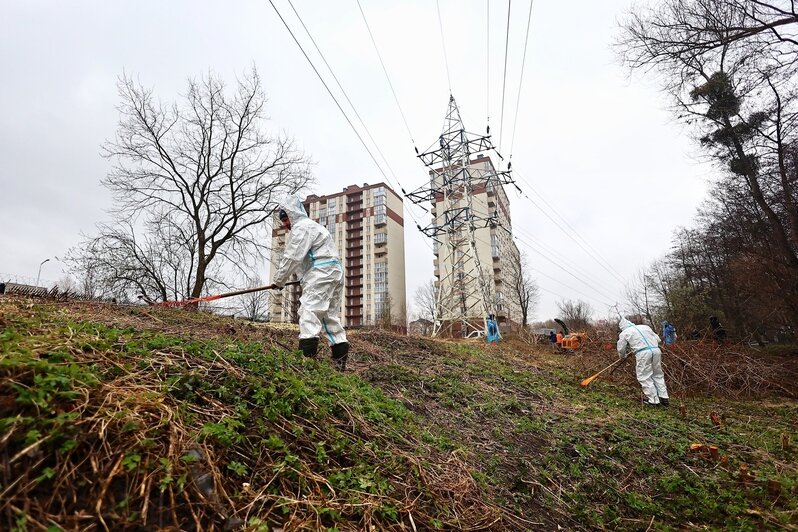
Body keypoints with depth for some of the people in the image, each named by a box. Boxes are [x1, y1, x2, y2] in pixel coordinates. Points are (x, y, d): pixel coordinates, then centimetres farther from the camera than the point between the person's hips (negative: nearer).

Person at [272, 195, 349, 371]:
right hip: (335, 272, 10)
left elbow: (292, 257, -10)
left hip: (321, 272, -10)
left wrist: (279, 280, 0)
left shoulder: (301, 227, -3)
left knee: (309, 310, -17)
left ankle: (307, 353, -26)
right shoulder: (311, 225, 31)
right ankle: (340, 360, 11)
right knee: (331, 315, 10)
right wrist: (304, 278, 21)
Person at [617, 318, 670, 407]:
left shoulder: (624, 333, 10)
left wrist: (623, 356, 33)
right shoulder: (645, 327, 23)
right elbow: (658, 339, 23)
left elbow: (621, 349, 13)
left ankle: (654, 401, 7)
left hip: (643, 353, -6)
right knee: (658, 375, 19)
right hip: (656, 350, 6)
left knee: (645, 378, 5)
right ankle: (664, 398, 23)